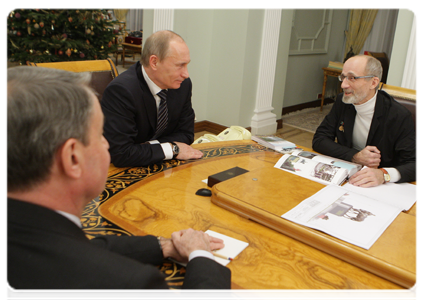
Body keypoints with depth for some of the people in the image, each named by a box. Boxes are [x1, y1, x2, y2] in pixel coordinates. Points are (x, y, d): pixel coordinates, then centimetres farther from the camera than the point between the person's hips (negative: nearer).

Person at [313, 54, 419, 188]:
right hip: (343, 177, 2)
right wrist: (355, 156, -16)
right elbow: (319, 140, 0)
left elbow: (416, 164, -17)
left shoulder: (399, 116, -15)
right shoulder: (342, 102, 1)